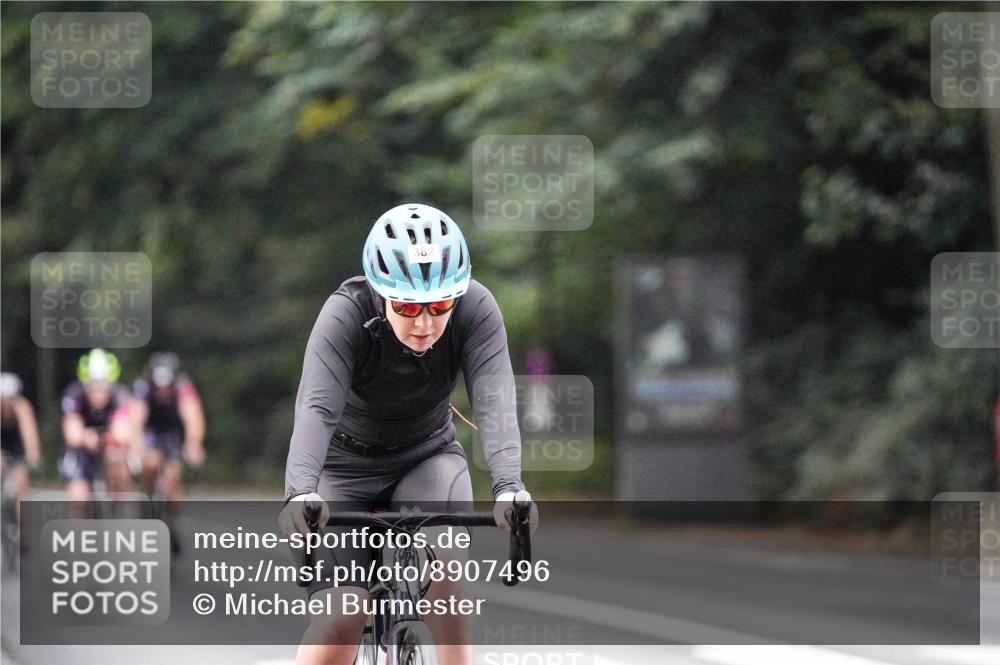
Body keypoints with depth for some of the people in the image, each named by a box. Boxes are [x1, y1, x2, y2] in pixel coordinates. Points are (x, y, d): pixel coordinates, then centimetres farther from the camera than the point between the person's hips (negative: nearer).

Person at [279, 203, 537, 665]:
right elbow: (316, 407, -40)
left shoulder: (475, 309, -23)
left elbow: (494, 401, -34)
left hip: (427, 456, 2)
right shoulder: (346, 314, -28)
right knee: (341, 620, -17)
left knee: (441, 561, -31)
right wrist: (300, 492, -58)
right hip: (349, 466, -2)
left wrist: (508, 487, -52)